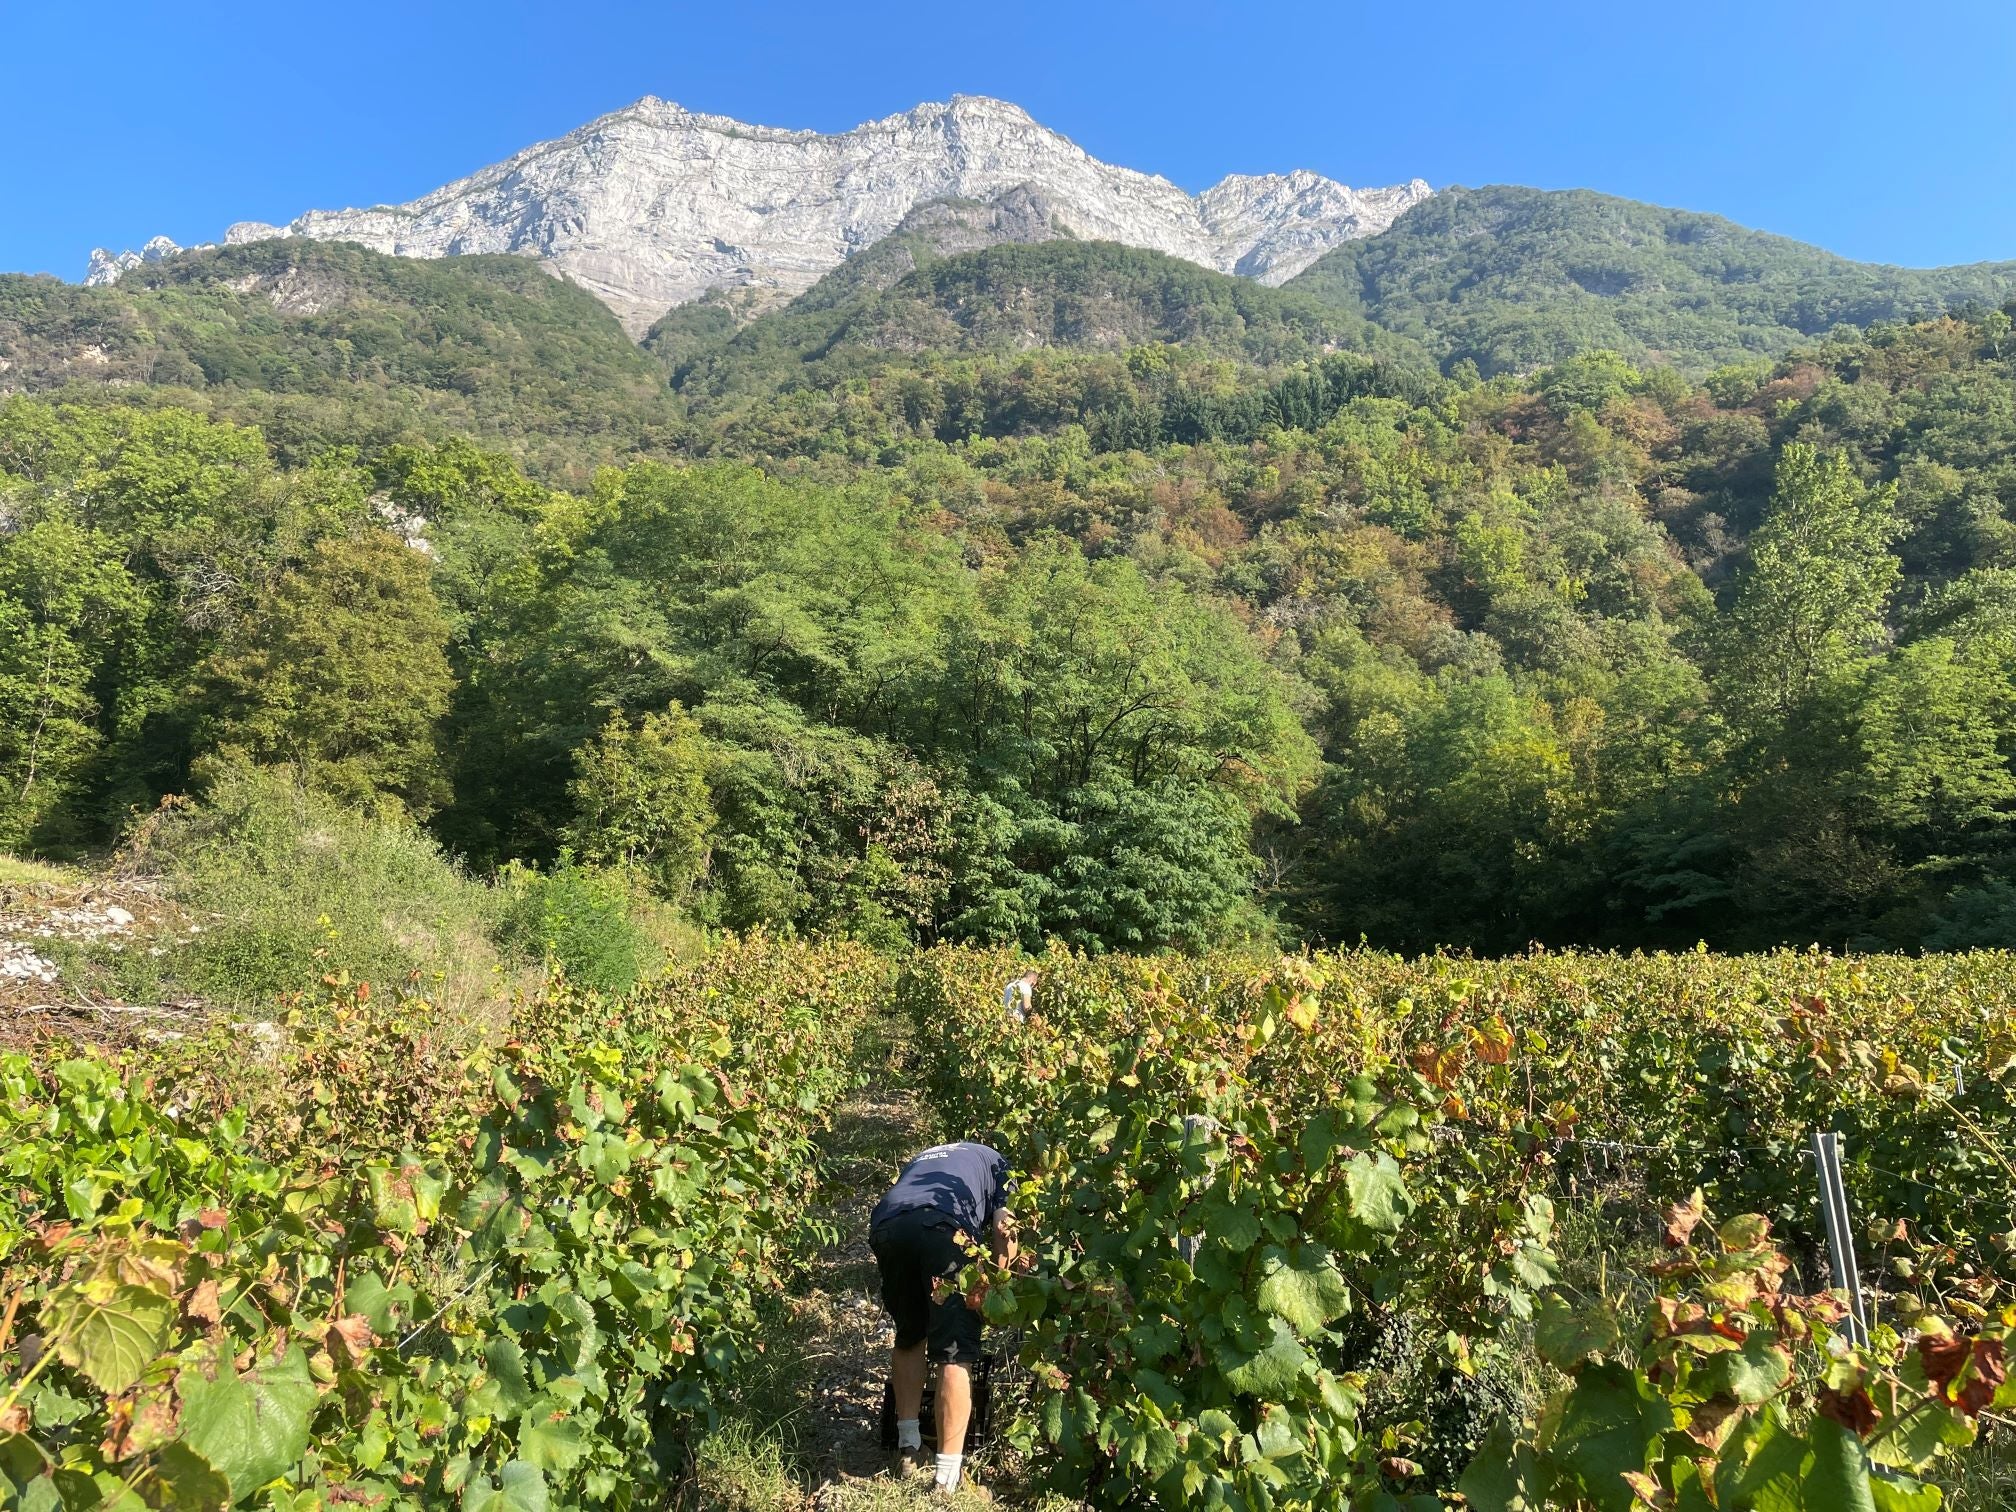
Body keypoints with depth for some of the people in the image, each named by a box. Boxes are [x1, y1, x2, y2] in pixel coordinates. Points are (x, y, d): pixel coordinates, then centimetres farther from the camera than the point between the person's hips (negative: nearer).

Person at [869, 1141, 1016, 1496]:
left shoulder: (921, 1159, 44)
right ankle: (949, 1473, 1)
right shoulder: (995, 1161, 33)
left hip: (885, 1225, 4)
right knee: (955, 1352, 4)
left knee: (909, 1336, 27)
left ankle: (908, 1444, 30)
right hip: (944, 1227, -4)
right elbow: (1005, 1227, 14)